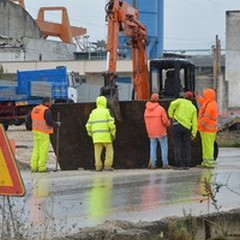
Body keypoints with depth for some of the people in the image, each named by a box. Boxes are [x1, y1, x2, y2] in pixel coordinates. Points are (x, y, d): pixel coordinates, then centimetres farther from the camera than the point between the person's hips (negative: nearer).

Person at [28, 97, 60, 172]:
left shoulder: (35, 109, 10)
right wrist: (56, 124, -3)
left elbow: (29, 119, 16)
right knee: (44, 150, -1)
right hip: (44, 133, -8)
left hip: (36, 132, 8)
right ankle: (41, 168, -1)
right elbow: (49, 122, -21)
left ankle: (34, 167, 12)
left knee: (36, 149, 13)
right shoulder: (46, 110, -15)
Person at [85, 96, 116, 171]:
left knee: (97, 151, 4)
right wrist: (113, 134, -1)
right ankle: (107, 165, -4)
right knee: (109, 150, 5)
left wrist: (90, 134, 20)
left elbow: (88, 125, 9)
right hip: (105, 134, -3)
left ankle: (98, 166, -4)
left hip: (96, 136, 3)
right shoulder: (106, 112, -1)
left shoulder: (93, 113, 12)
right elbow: (111, 124, -10)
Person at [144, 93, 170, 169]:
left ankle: (152, 164, 3)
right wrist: (168, 123, 9)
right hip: (161, 131, -4)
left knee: (153, 148, 11)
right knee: (164, 147, 4)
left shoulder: (147, 109, 2)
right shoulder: (160, 109, -14)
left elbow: (146, 121, 6)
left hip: (151, 132, 4)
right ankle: (165, 164, 2)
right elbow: (165, 121, -13)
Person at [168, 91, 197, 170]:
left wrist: (171, 115, -3)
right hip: (187, 127, 3)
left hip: (177, 124, -3)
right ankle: (186, 165, 4)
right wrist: (194, 133, 8)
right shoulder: (193, 108, 14)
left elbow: (173, 104, -14)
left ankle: (178, 164, -7)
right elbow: (194, 121, 8)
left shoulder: (180, 101, 7)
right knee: (186, 146, 7)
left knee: (177, 145, -2)